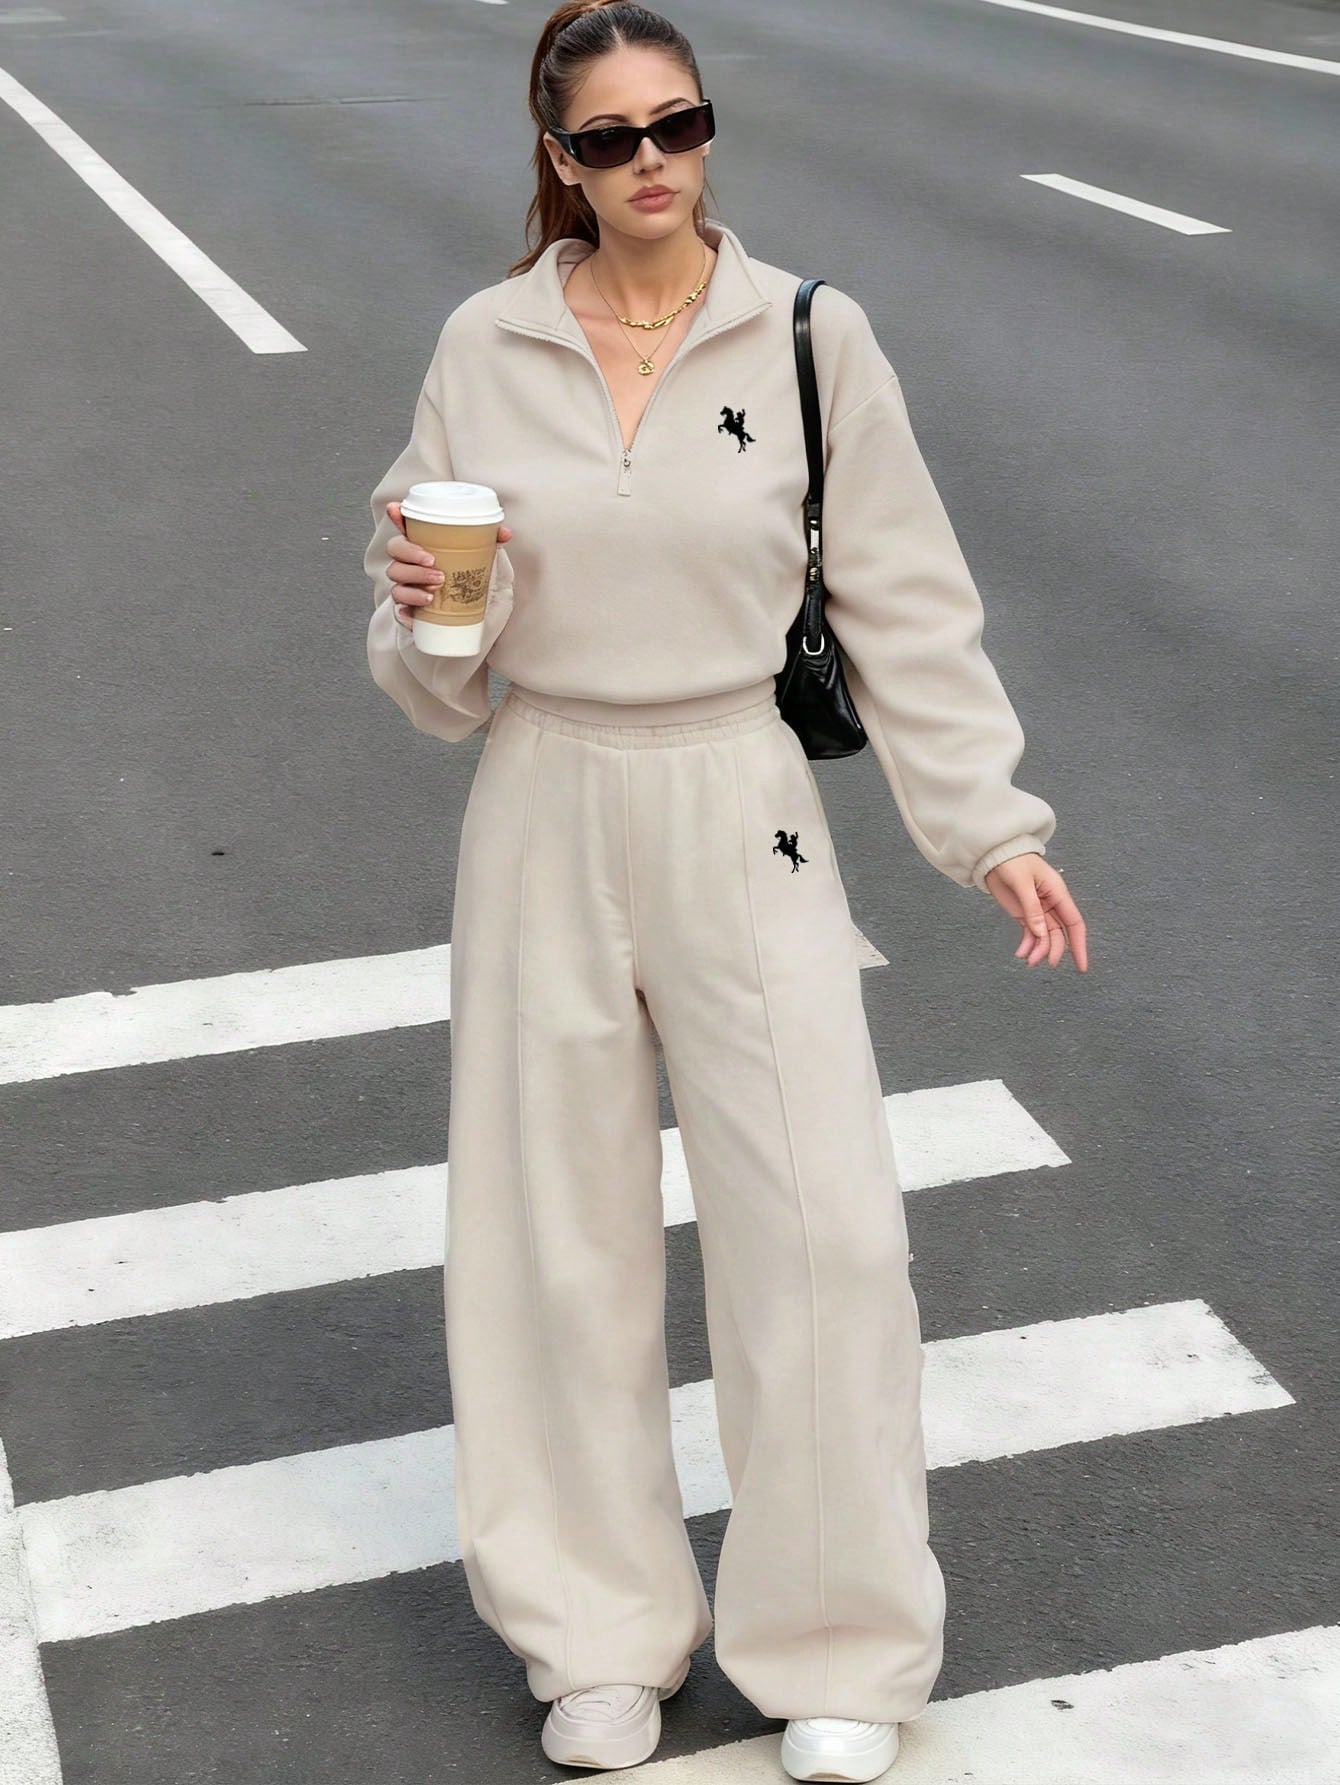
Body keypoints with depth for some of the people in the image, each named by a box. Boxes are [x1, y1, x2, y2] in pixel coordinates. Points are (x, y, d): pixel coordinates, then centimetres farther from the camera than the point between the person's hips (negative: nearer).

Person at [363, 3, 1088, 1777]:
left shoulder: (808, 335, -3)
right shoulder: (485, 348, 0)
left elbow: (906, 603, 2)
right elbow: (441, 666, 7)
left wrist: (990, 823, -1)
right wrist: (424, 607, -16)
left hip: (741, 809, -1)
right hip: (545, 814, 2)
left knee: (821, 1226, -3)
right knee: (562, 1229, 9)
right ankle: (604, 1632, 28)